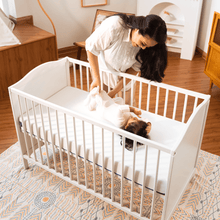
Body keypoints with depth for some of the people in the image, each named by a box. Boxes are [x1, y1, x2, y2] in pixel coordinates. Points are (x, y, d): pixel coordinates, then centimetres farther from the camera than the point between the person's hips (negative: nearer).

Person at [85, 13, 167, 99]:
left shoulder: (148, 40, -26)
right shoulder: (114, 26, -39)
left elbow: (136, 66, -17)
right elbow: (91, 46, -26)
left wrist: (115, 91, -24)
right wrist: (96, 78, -26)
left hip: (124, 72, 2)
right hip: (102, 67, -2)